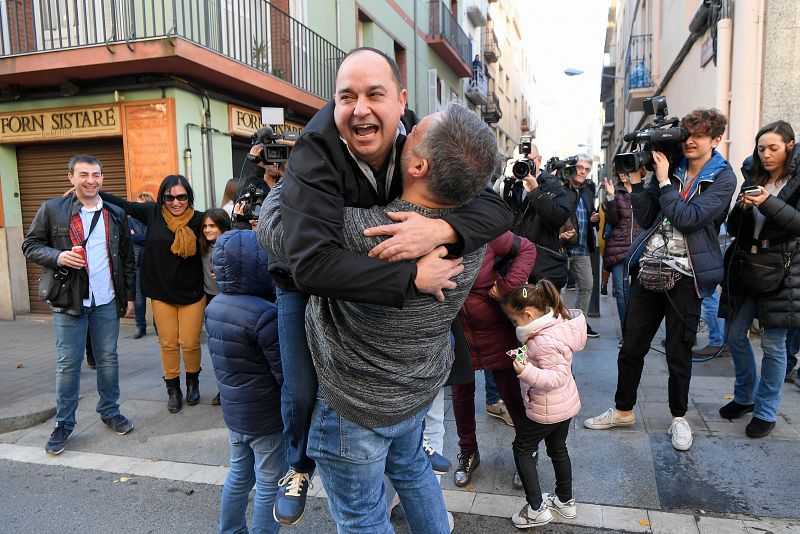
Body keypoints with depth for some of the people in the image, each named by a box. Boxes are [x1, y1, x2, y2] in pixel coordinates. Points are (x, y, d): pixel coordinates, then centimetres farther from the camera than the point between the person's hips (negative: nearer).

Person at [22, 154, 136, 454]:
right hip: (69, 301, -2)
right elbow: (30, 246, 2)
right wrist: (58, 257, -18)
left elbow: (127, 259, 10)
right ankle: (64, 423, 18)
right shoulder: (52, 210, -1)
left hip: (107, 301, 2)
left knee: (108, 359, 11)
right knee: (68, 364, 5)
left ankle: (110, 412, 26)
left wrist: (130, 295, 8)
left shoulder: (116, 214, 7)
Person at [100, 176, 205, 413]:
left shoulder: (198, 220, -11)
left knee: (190, 343, 5)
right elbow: (123, 204, 0)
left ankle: (193, 382, 31)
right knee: (168, 344, 10)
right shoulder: (153, 212, -5)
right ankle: (173, 389, 28)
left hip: (192, 293, -2)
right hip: (161, 293, 2)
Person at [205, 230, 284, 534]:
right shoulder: (266, 316, -26)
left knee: (240, 475, 24)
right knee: (269, 486, 9)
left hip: (232, 411, 8)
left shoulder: (214, 307, 0)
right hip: (267, 417, -8)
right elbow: (288, 375, -22)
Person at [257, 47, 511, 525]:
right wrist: (412, 278, -50)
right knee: (303, 388, 1)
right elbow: (313, 263, -48)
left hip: (379, 277, 3)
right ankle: (300, 466, 36)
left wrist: (441, 230, -50)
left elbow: (497, 208, -29)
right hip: (306, 279, -3)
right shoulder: (315, 154, -36)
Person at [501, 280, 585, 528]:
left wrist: (526, 371, -43)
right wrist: (525, 356, 1)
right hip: (566, 404, 9)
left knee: (523, 448, 9)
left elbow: (556, 377, -33)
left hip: (546, 411, -9)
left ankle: (536, 508, 14)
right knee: (558, 449, 24)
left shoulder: (545, 341, -31)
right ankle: (565, 501, 41)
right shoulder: (554, 324, -1)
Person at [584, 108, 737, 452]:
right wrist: (636, 182, -4)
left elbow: (688, 218, -18)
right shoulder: (670, 169, 9)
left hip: (685, 275, -3)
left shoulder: (723, 179, -3)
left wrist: (663, 181, -14)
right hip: (649, 268, 4)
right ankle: (623, 410, 26)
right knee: (631, 346, 9)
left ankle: (679, 417, 29)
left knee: (679, 352, 9)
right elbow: (645, 219, 4)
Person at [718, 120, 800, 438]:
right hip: (745, 266, 5)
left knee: (773, 344, 1)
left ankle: (766, 412, 15)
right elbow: (733, 229, 9)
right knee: (735, 336, 10)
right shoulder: (753, 180, 11)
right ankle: (745, 397, 29)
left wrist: (769, 203, -24)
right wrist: (742, 208, -10)